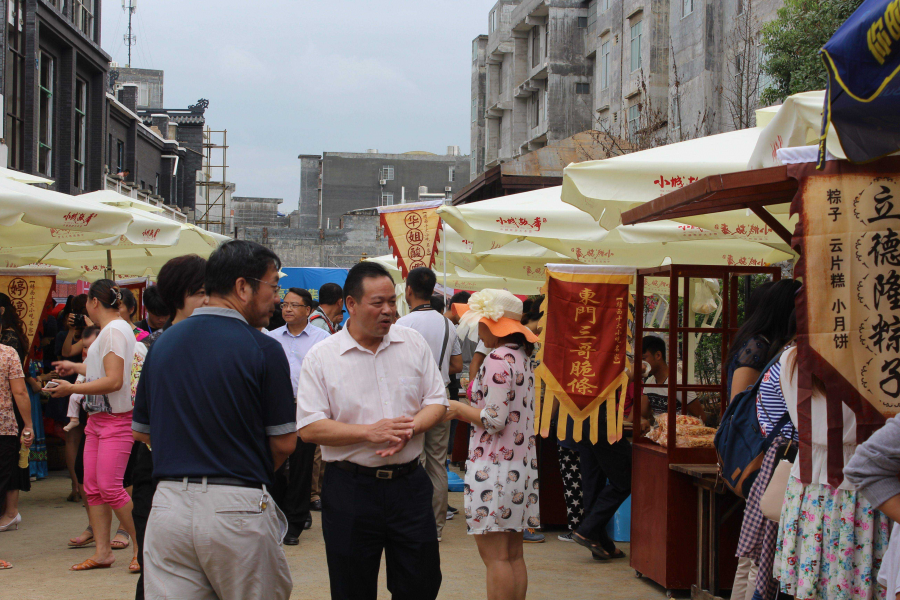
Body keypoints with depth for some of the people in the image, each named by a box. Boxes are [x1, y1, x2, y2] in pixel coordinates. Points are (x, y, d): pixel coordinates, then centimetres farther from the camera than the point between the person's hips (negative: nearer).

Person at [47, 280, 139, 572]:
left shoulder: (115, 330, -15)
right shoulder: (108, 331, 16)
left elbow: (114, 381, -22)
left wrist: (71, 388, -15)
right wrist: (75, 367, 43)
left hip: (116, 421, -10)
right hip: (97, 419, 10)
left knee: (110, 487, -12)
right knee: (92, 488, 6)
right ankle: (102, 552, 10)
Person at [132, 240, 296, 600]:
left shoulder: (162, 344, 8)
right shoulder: (263, 349, -8)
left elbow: (142, 432, 15)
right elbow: (284, 442, -4)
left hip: (168, 505, 5)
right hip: (237, 506, -4)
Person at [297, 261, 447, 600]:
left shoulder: (414, 344, 6)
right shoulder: (321, 357, -4)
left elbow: (437, 402, 7)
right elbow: (310, 428, -10)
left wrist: (409, 429, -14)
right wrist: (370, 432, -20)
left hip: (409, 482, 3)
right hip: (350, 488, -2)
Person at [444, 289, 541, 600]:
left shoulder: (498, 359, -14)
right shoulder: (522, 358, 14)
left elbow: (495, 419, -18)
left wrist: (459, 408, -3)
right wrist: (464, 411, 17)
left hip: (494, 466, -9)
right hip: (521, 463, 9)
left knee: (495, 555, -5)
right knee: (514, 555, 12)